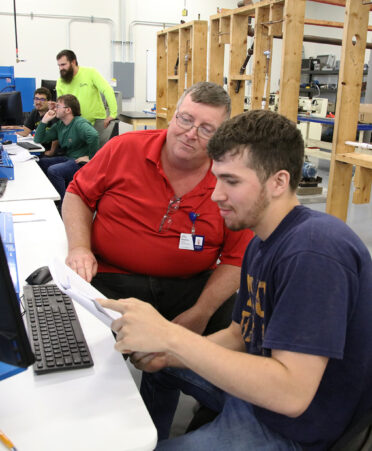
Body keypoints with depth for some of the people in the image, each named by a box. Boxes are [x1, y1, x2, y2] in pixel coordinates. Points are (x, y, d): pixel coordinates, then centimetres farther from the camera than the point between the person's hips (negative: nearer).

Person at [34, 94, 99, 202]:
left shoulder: (79, 123, -13)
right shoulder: (59, 125, 13)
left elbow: (93, 135, -35)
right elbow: (38, 139, 15)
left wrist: (91, 157, -29)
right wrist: (44, 120, 5)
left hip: (82, 162, -9)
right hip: (68, 158, 9)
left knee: (53, 170, -28)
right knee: (40, 163, 2)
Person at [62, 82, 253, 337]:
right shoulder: (125, 148, -3)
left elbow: (236, 259, -2)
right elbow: (78, 194, 8)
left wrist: (201, 313, -13)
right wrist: (79, 248, -9)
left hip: (192, 285, 2)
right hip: (111, 281, -1)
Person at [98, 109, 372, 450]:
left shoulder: (314, 250, -29)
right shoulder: (261, 242, 3)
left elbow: (290, 394, -34)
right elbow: (238, 335, 7)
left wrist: (170, 335, -34)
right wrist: (167, 351, -9)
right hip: (257, 385, 9)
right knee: (159, 363, 22)